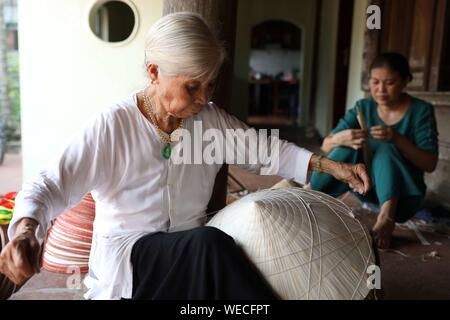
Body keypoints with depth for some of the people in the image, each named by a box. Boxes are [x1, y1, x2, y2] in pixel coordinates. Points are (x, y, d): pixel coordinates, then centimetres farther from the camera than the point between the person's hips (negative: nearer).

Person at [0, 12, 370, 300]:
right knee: (210, 242, -32)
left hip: (194, 253, 5)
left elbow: (266, 150, 7)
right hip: (126, 257, -4)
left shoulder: (212, 121, -1)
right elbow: (49, 186, -16)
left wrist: (329, 165, -4)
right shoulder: (111, 127, -16)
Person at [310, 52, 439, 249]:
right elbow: (325, 146, -10)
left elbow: (430, 164, -16)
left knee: (384, 148, -29)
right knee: (349, 147, -24)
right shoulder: (364, 107, -2)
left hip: (403, 194, -2)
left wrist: (397, 139, -32)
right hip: (369, 188, 3)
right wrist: (339, 139, -34)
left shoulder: (421, 111, -9)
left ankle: (387, 217, -42)